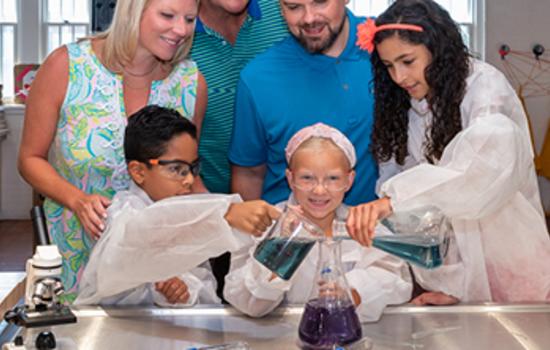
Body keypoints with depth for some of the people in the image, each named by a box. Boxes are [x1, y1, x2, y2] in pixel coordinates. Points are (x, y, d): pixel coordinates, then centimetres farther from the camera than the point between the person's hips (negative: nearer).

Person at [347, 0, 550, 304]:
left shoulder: (483, 83, -15)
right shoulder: (403, 109, 3)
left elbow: (491, 151, -38)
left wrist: (393, 199, -48)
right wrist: (451, 283, -14)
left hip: (509, 268, -4)